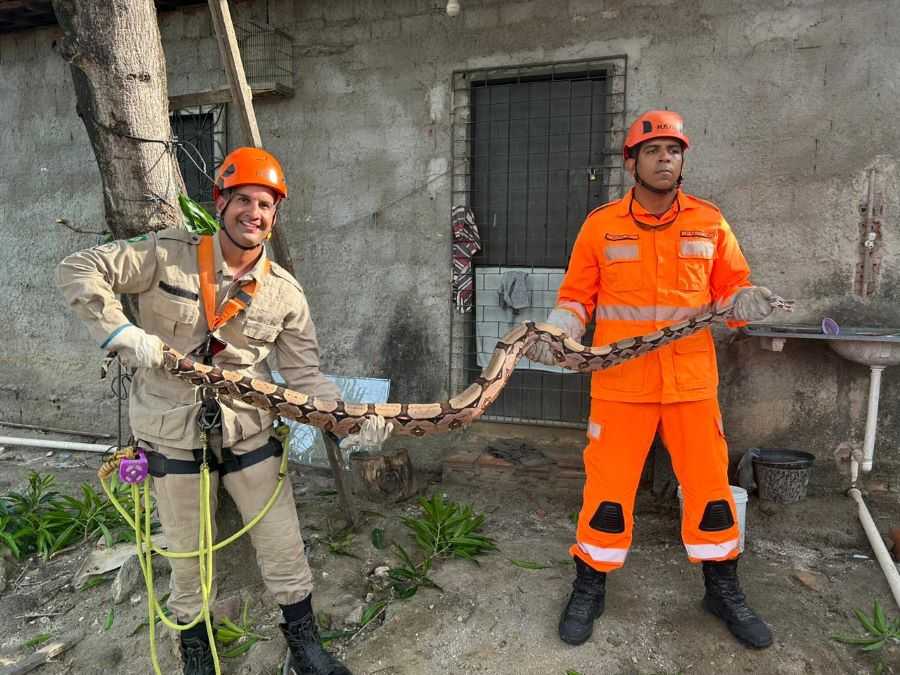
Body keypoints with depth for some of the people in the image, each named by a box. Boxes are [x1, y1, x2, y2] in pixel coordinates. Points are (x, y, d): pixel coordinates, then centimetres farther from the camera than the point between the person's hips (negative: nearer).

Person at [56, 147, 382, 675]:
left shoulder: (285, 292, -4)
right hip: (175, 435, -1)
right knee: (188, 554, 17)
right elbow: (78, 271, -10)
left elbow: (305, 373, -5)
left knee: (285, 548, 8)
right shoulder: (167, 256, -10)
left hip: (250, 433, 2)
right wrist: (123, 334, -23)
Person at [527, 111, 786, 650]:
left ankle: (724, 590, 34)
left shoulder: (710, 222, 6)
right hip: (620, 380, -2)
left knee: (710, 483, 11)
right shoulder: (601, 224, 1)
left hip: (692, 380, 2)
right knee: (608, 485, 4)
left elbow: (730, 285, 11)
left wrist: (744, 300, -12)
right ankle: (590, 589, 25)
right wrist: (558, 330, -15)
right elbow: (577, 296, 4)